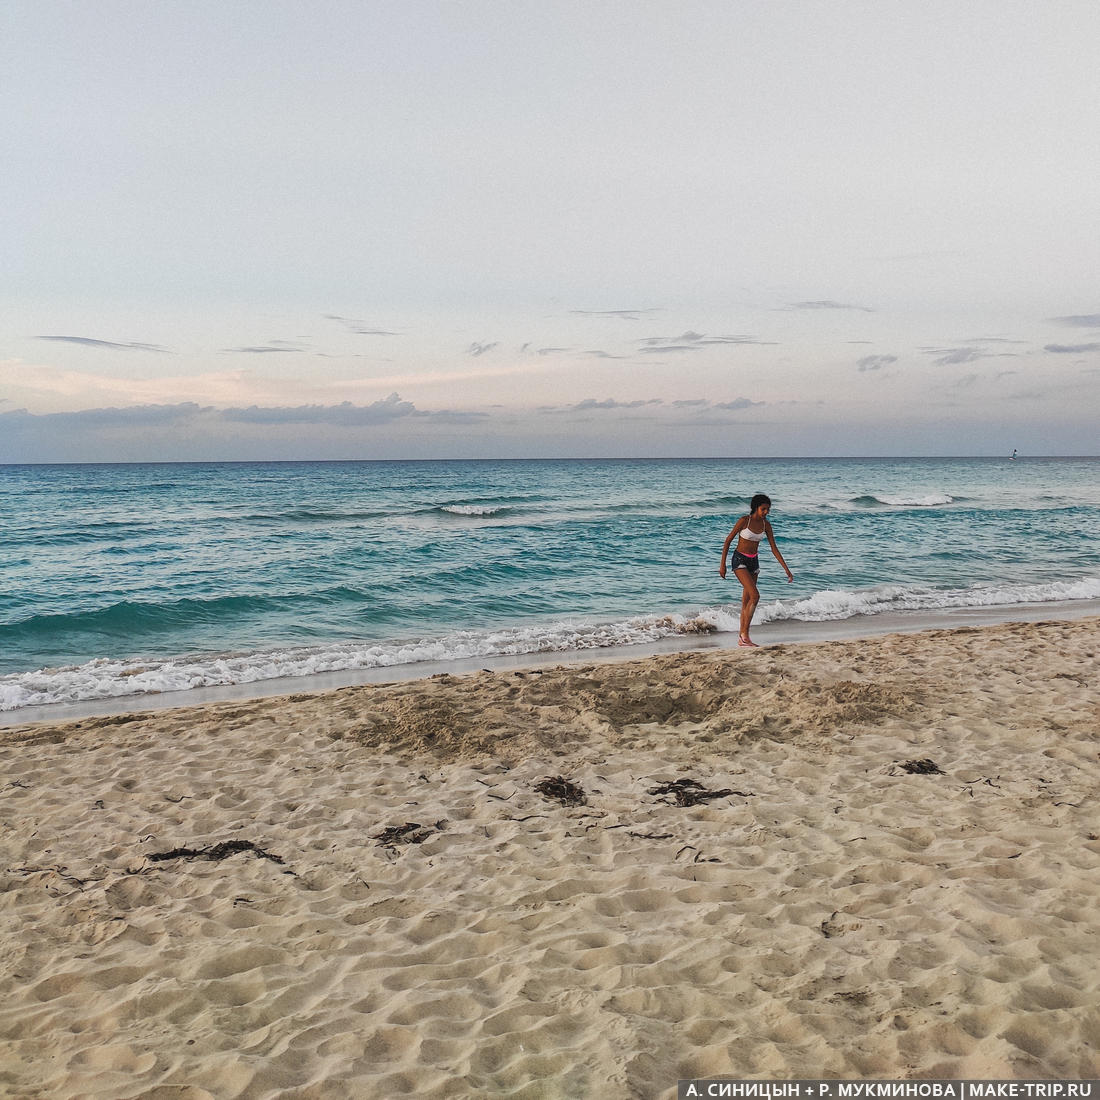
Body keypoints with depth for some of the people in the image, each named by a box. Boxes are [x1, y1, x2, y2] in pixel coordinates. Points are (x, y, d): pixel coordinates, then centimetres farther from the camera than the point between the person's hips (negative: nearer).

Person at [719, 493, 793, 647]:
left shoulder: (765, 524, 0)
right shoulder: (744, 520, -15)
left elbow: (774, 548, 4)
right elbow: (728, 540, -8)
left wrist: (786, 569, 0)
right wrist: (722, 564, -8)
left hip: (753, 562, 6)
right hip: (739, 560, -6)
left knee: (747, 601, 7)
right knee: (755, 595, -19)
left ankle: (742, 639, 13)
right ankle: (745, 634, -11)